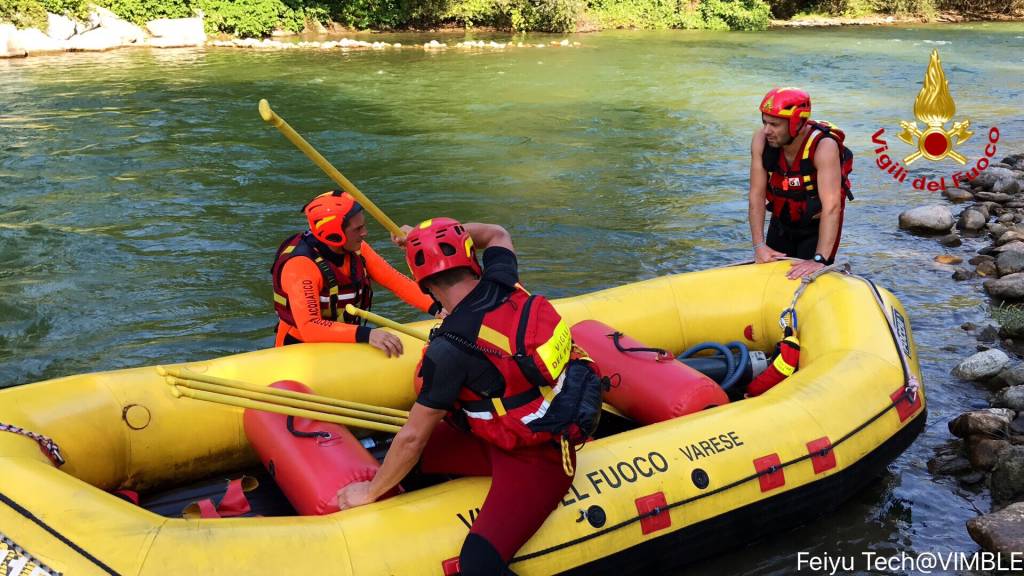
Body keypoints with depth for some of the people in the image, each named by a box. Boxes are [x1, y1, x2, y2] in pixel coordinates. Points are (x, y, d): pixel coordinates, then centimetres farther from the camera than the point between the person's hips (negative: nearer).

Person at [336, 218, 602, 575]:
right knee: (424, 449, 10)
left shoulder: (451, 349, -25)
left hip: (537, 461, -9)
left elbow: (412, 438, -16)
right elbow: (496, 234, 20)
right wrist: (447, 233, 19)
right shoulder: (500, 282, -6)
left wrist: (370, 492, -1)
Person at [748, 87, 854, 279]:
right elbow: (757, 195, -17)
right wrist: (759, 245, -24)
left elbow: (831, 207, -37)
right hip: (781, 221, 4)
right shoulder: (761, 140, -19)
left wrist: (820, 260, -43)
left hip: (818, 225, -4)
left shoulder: (824, 146, -32)